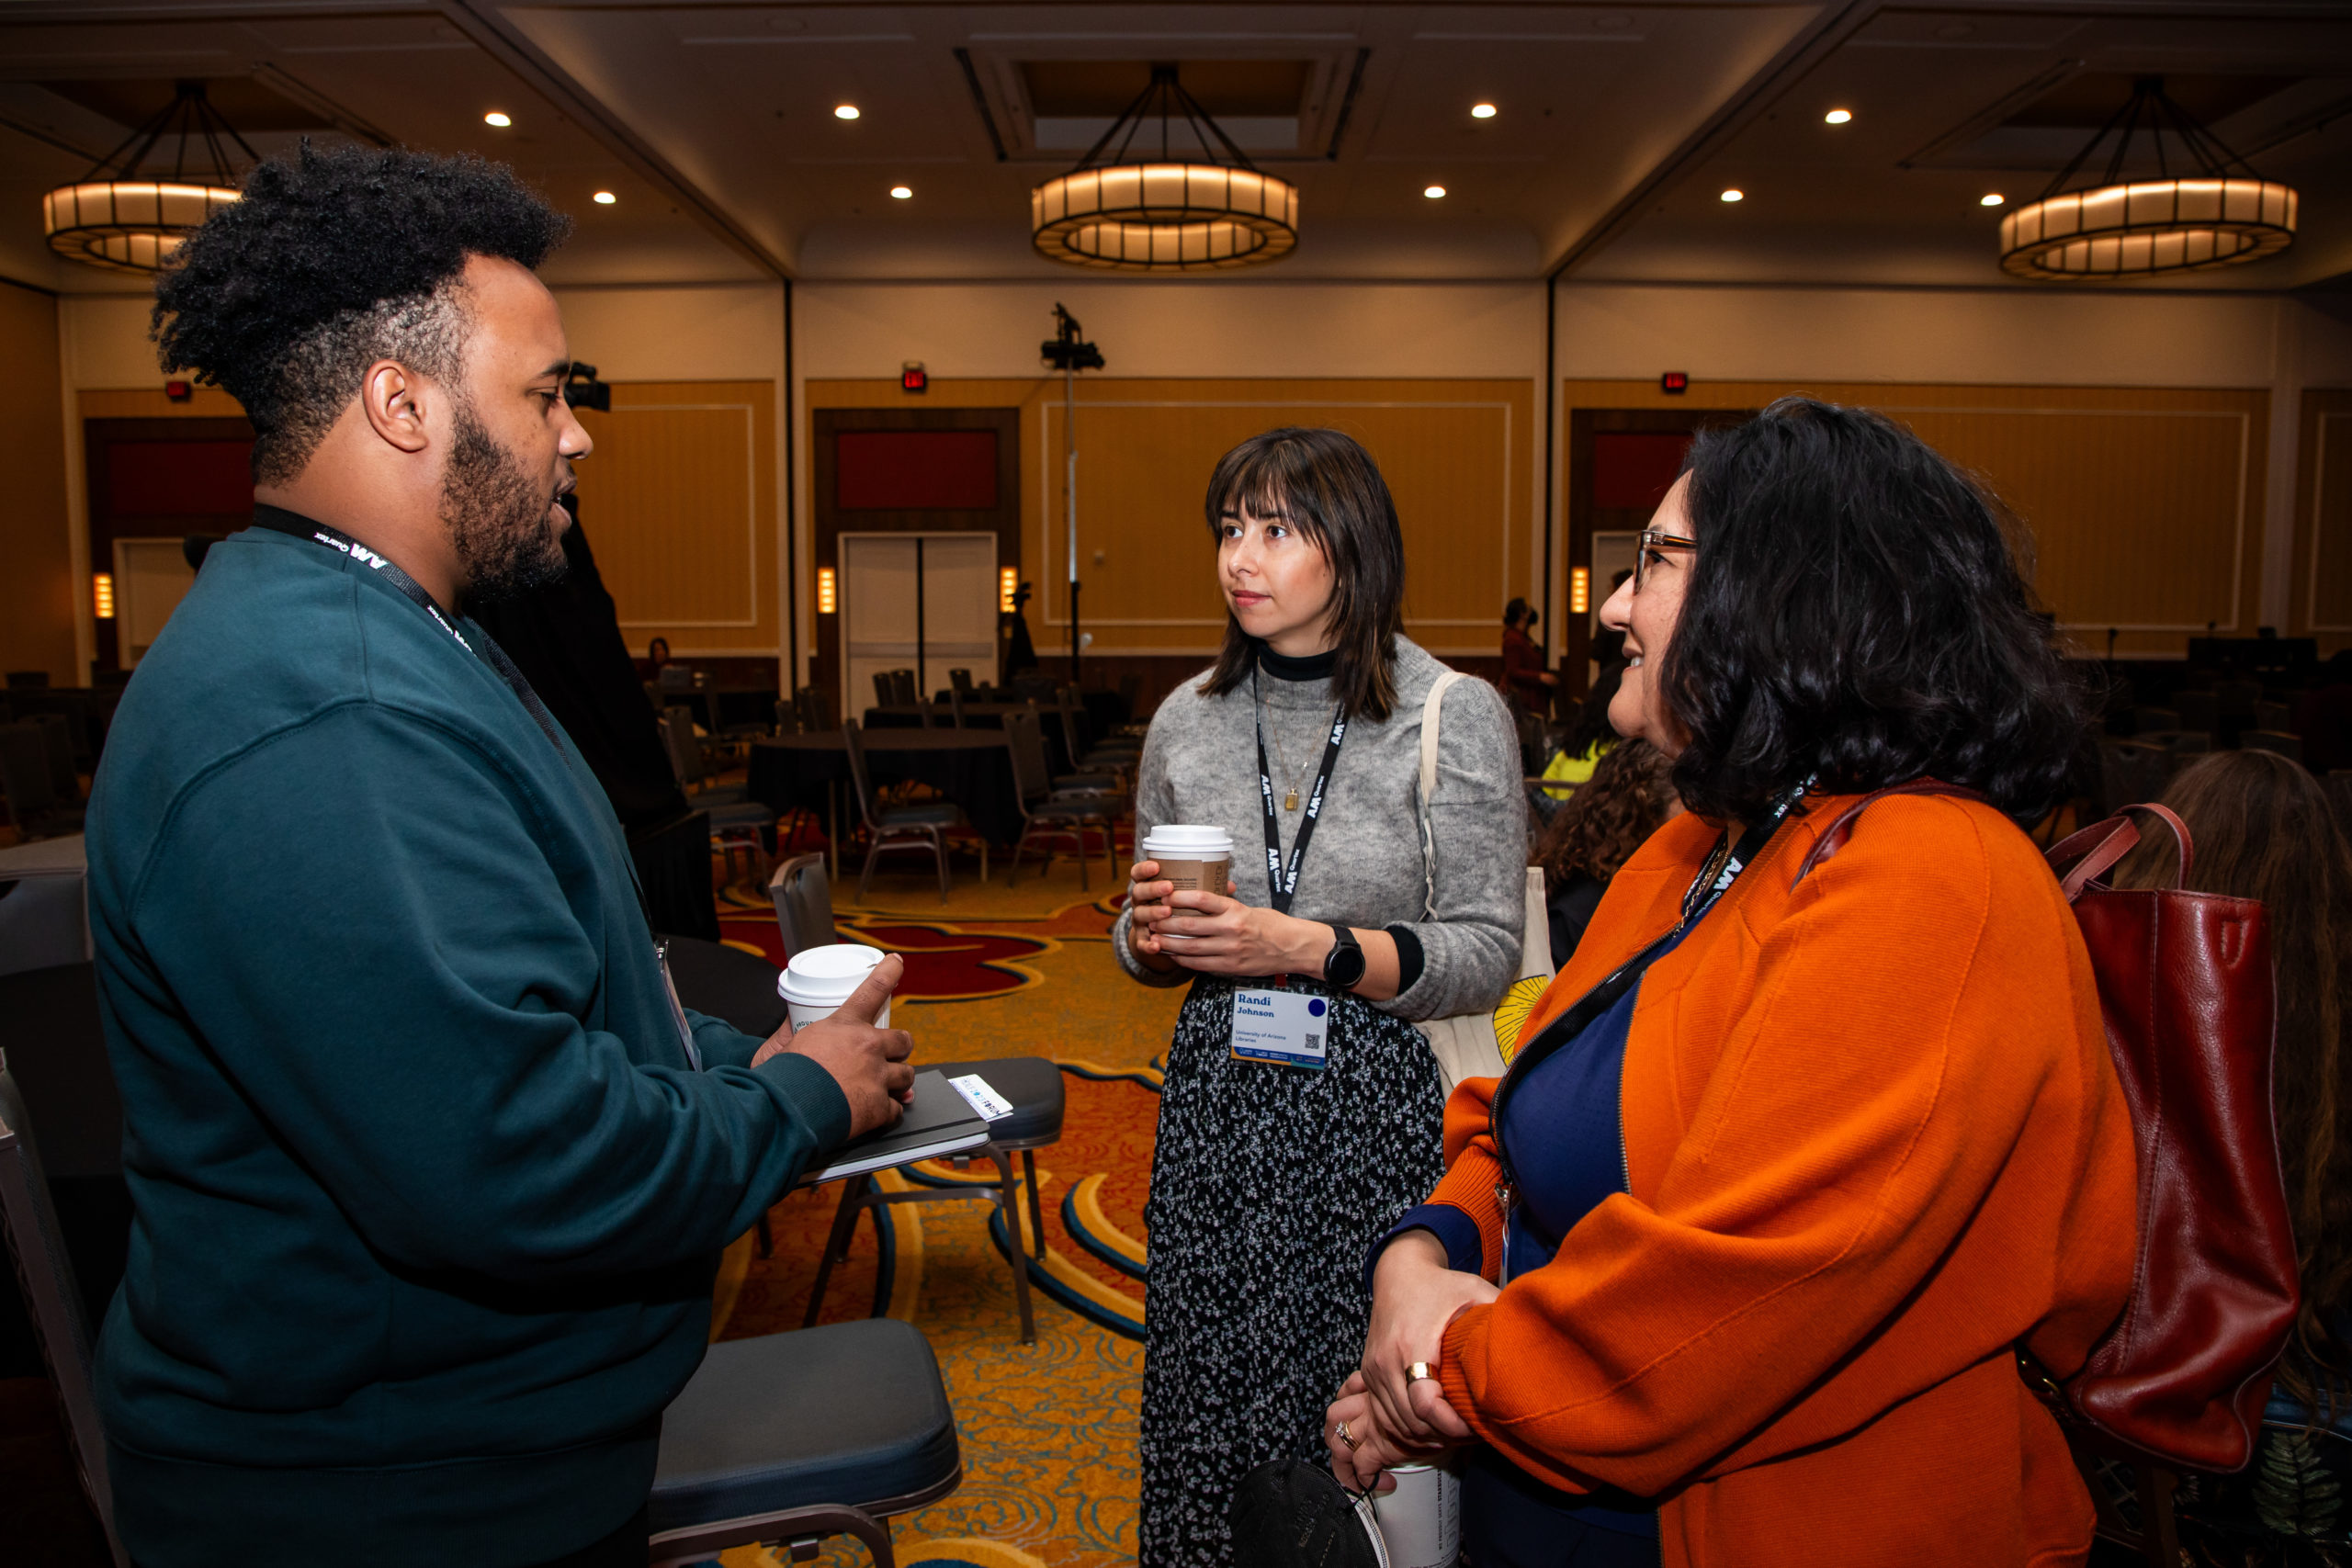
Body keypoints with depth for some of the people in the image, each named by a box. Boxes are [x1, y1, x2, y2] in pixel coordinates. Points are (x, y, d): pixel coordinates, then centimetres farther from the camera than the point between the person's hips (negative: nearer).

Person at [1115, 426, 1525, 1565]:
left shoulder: (1456, 717, -5)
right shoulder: (1188, 719, 7)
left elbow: (1487, 956, -8)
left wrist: (1309, 947, -19)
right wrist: (1150, 936, -8)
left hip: (1378, 1109, -3)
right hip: (1217, 1098, 4)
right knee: (1205, 1393, 9)